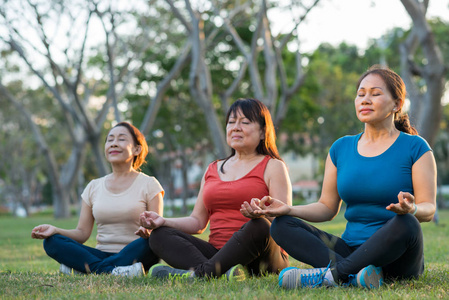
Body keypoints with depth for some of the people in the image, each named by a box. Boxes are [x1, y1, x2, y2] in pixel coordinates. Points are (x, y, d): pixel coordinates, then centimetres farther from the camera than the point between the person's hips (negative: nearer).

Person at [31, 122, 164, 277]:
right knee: (51, 242, -18)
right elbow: (82, 233, 9)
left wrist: (148, 232, -28)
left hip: (132, 256, -3)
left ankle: (82, 268, -34)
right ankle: (110, 270, -38)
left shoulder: (148, 184, 4)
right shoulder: (94, 187, 14)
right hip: (102, 254, 3)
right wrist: (55, 230, -10)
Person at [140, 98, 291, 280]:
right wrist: (163, 221, 1)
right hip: (217, 251, 5)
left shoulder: (273, 166, 6)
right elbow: (198, 221, 19)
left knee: (259, 227, -37)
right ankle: (225, 272, -39)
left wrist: (261, 214, -29)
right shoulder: (213, 170, 22)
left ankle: (199, 272, -35)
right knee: (159, 236, -15)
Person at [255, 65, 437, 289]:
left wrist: (412, 209, -31)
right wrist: (289, 209, -6)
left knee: (406, 224, -37)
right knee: (281, 226, -15)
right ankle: (356, 275, -35)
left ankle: (332, 274, -31)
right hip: (350, 249, 4)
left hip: (395, 258, -4)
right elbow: (327, 207, 13)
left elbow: (429, 209, -6)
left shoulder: (414, 147, 0)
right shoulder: (341, 148, 12)